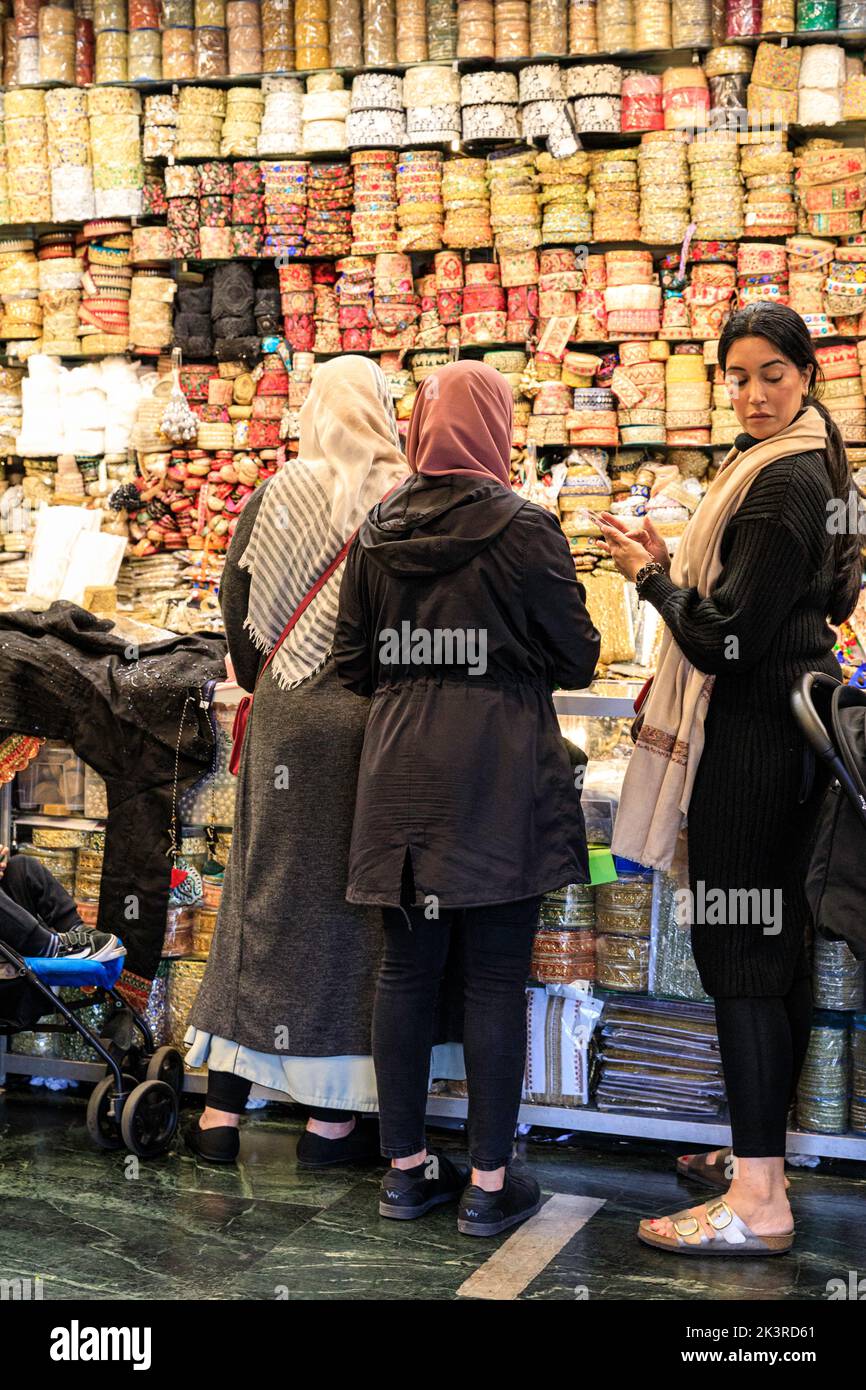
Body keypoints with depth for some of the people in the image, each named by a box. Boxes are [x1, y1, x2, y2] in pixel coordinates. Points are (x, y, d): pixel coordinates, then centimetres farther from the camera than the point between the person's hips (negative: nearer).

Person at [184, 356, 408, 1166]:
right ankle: (331, 1117, 12)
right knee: (346, 902, 6)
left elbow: (237, 606, 4)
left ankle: (222, 1111, 15)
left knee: (264, 894, 10)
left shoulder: (274, 495, 1)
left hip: (284, 715, 2)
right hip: (371, 719, -2)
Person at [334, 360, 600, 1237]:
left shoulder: (375, 533, 5)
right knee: (495, 978, 2)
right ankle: (489, 1183, 9)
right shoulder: (523, 529, -8)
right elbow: (577, 657, -4)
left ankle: (406, 1166, 20)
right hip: (498, 777, -4)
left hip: (402, 772, 4)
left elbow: (353, 664, 9)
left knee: (407, 968, 11)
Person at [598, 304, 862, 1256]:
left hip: (751, 739, -11)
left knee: (739, 951, -8)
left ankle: (757, 1203, -3)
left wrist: (653, 574, -5)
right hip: (789, 727, 11)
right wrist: (670, 566, 14)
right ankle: (762, 1153, 29)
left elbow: (726, 639, -20)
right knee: (774, 944, 16)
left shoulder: (780, 481, -17)